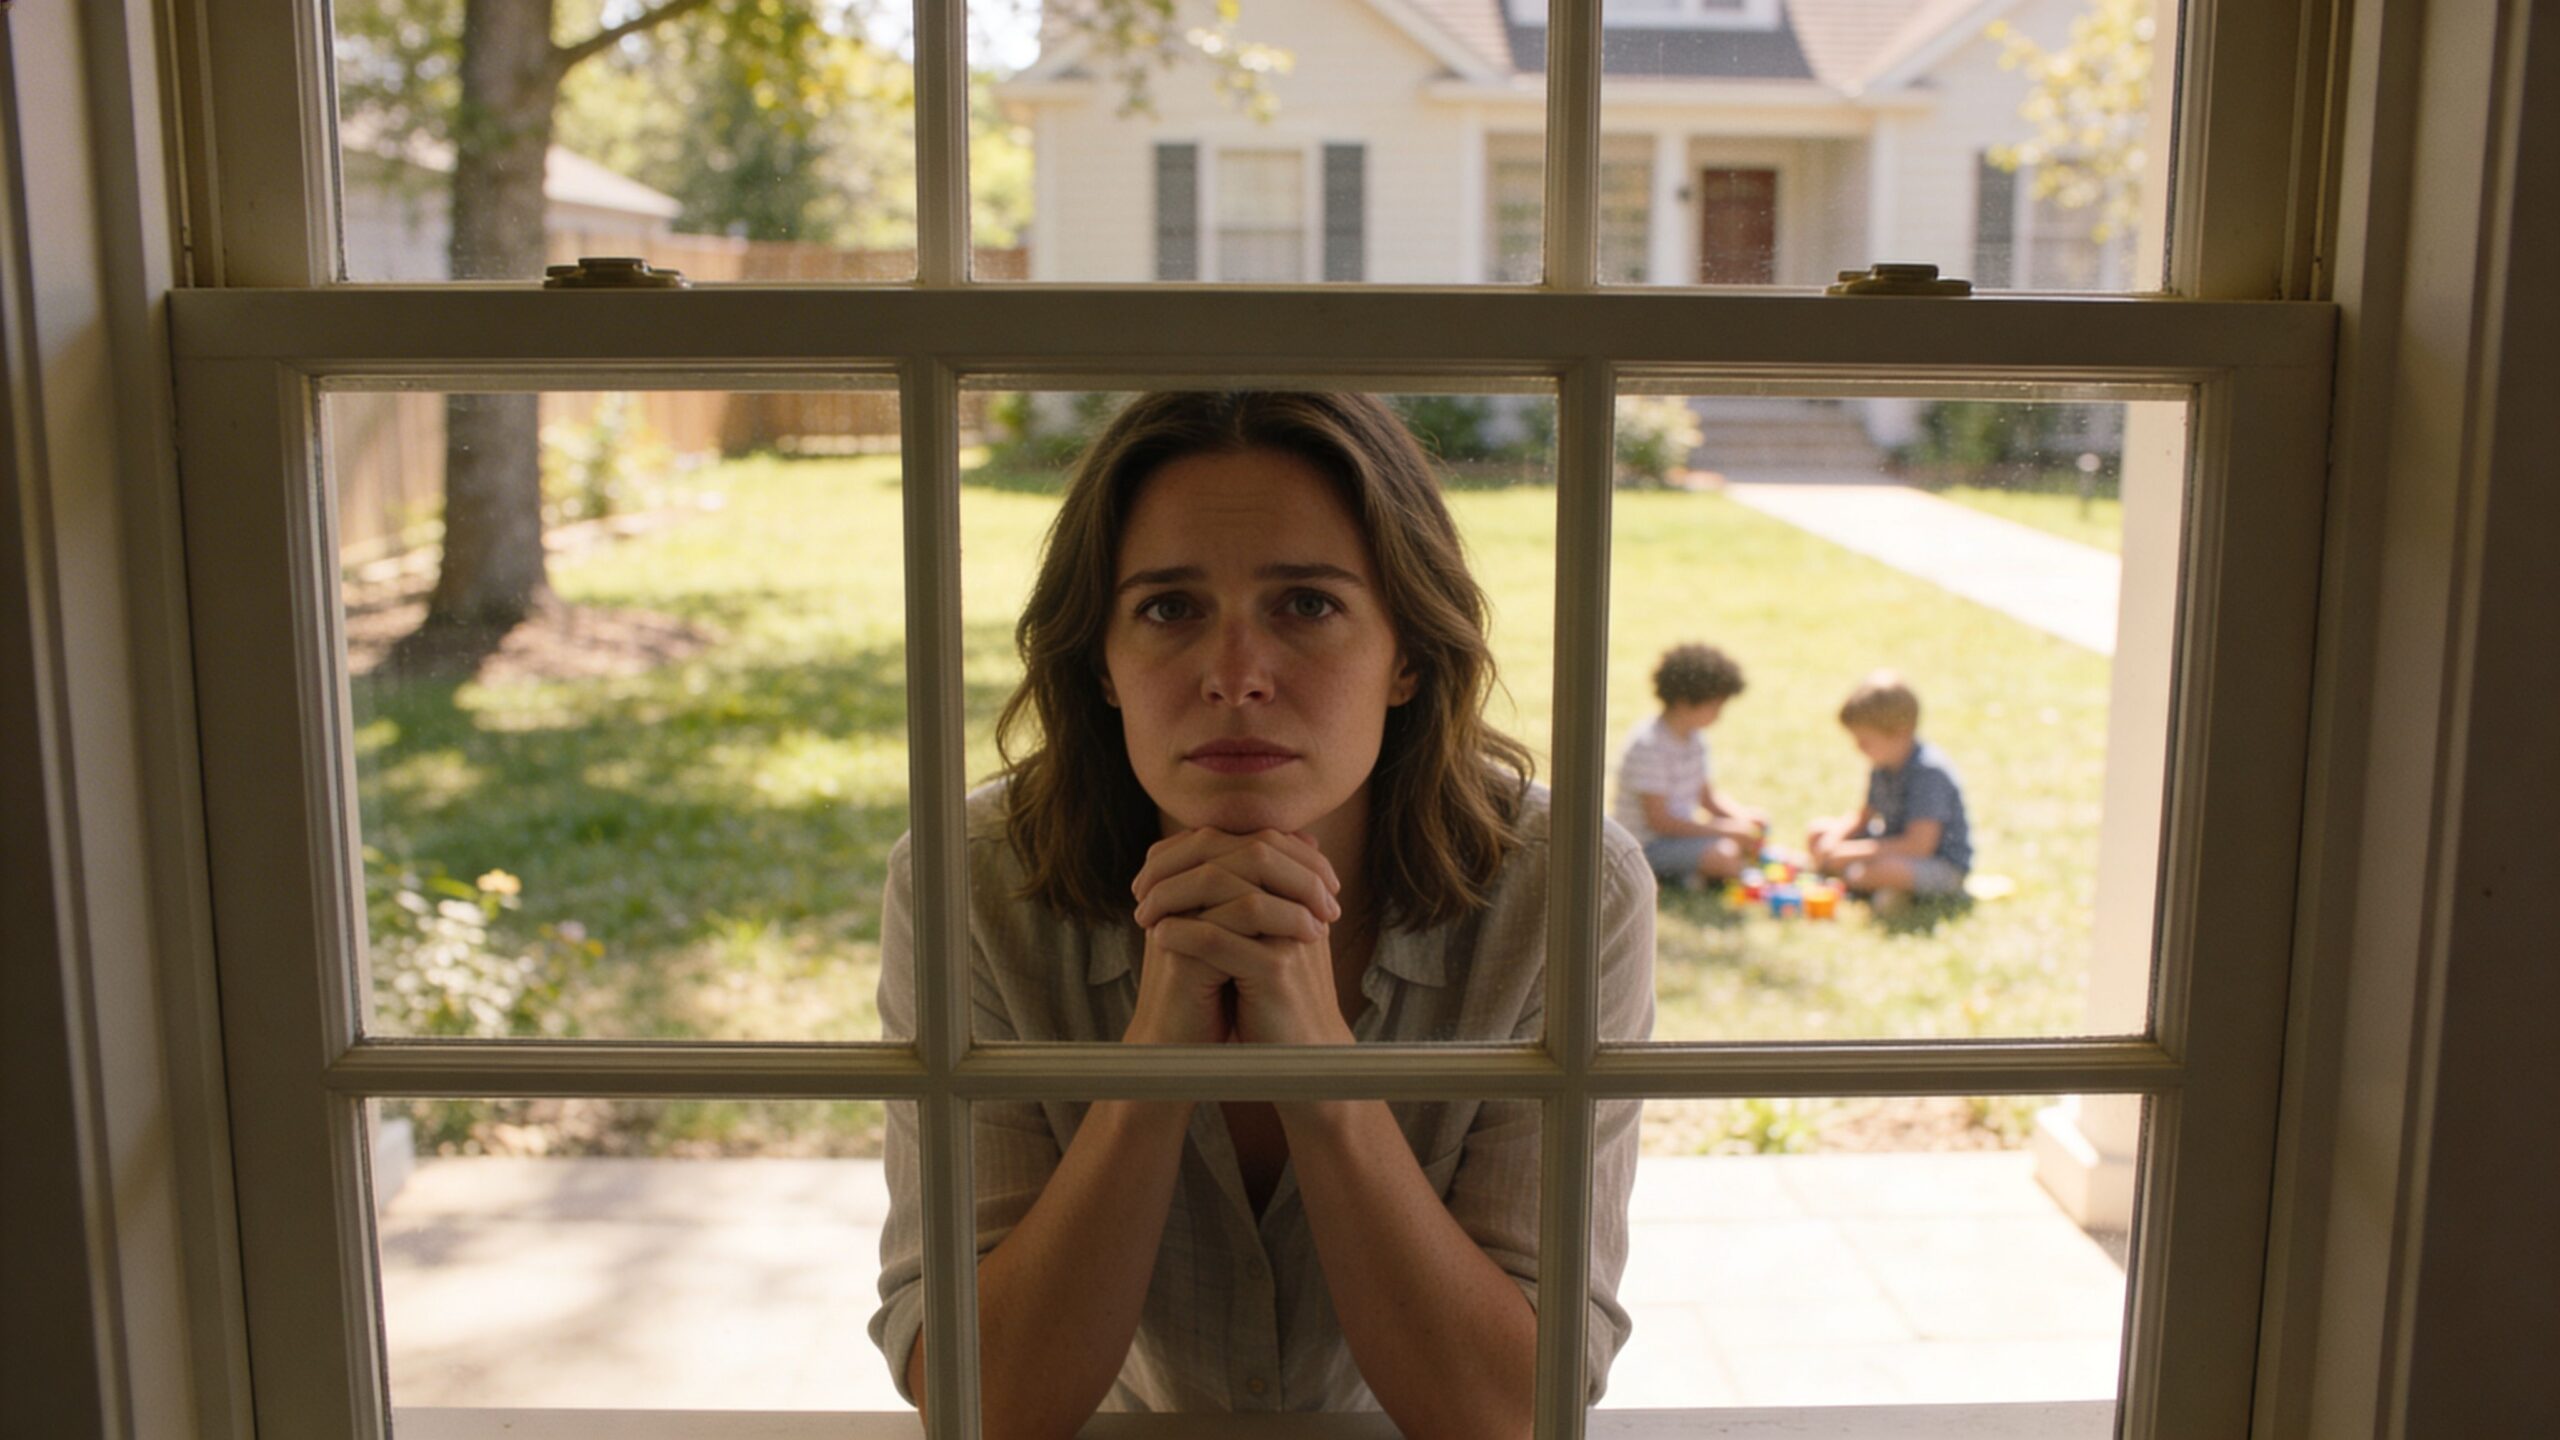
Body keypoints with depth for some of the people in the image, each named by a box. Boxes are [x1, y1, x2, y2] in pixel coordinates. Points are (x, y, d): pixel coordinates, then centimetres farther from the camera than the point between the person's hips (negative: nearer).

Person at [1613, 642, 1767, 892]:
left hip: (1680, 831, 10)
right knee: (1726, 855, -29)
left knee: (1757, 827, 1)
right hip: (1647, 846, -10)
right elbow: (1658, 821, -23)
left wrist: (1743, 816, -8)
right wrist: (1726, 829, -21)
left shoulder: (1694, 737, 9)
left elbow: (1708, 798, 14)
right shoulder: (1648, 745, -21)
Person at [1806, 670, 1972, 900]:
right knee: (1818, 835, 4)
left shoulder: (1928, 771, -26)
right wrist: (1834, 839, -9)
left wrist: (1851, 852, -26)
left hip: (1945, 866, -10)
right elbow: (1863, 818, 14)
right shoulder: (1883, 766, 3)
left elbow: (1919, 845, -30)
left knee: (1877, 870, -39)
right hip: (1897, 848, 10)